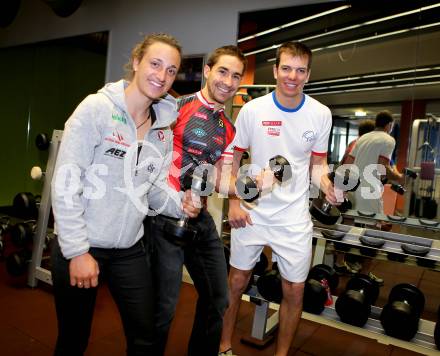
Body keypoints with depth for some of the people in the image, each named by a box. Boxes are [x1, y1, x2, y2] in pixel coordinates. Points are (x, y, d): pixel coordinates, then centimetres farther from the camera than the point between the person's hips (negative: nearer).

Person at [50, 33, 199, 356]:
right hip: (80, 246, -4)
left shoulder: (164, 130, 5)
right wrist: (77, 251, -17)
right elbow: (66, 181, -16)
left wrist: (178, 204, -9)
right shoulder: (97, 108, -12)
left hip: (131, 249, 5)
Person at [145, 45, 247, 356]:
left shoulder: (229, 130, 12)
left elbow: (222, 179, 11)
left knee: (218, 299, 17)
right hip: (165, 214, -7)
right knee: (164, 306, 1)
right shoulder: (176, 107, -9)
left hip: (201, 218, 7)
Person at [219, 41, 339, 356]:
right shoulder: (253, 110, -8)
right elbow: (233, 157, 2)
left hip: (294, 218, 1)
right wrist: (234, 202, -6)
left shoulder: (321, 114, -5)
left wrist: (326, 183, -16)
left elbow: (318, 161, 6)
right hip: (251, 212, 0)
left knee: (294, 290, 8)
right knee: (237, 282, 13)